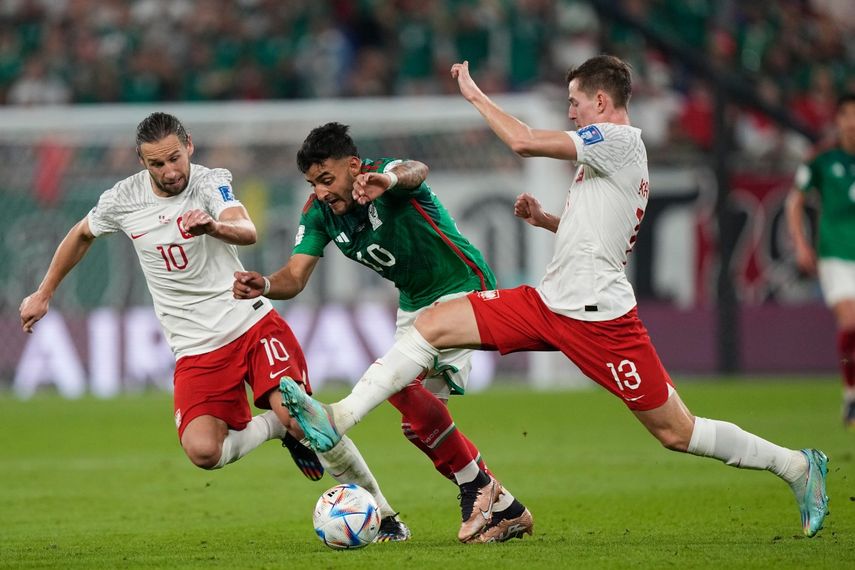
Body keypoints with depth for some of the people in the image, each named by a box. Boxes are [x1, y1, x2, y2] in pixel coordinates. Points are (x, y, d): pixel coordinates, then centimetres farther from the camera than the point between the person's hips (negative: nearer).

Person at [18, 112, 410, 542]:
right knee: (202, 450, -22)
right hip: (196, 349, 2)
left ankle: (381, 512, 0)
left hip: (252, 323, -2)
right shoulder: (123, 200, 1)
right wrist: (43, 294, 27)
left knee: (300, 416, -20)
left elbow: (247, 232, -29)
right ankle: (276, 426, 9)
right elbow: (82, 235, 22)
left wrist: (212, 226, -51)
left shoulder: (211, 182, -9)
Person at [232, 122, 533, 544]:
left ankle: (476, 485, -14)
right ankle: (506, 511, 16)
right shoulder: (319, 212, -6)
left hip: (463, 288, -9)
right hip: (415, 303, 9)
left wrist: (390, 180, -74)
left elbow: (415, 171, -50)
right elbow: (294, 277, -12)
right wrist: (262, 285, -36)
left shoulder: (383, 175, -25)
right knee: (418, 422, 5)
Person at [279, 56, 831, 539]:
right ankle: (339, 420, -9)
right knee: (434, 324, -3)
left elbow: (525, 141, -21)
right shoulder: (608, 154, 17)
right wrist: (546, 219, 14)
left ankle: (797, 466, 14)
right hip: (549, 302, 10)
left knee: (677, 432, -3)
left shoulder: (621, 141, -13)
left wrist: (474, 94, -8)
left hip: (597, 318, -10)